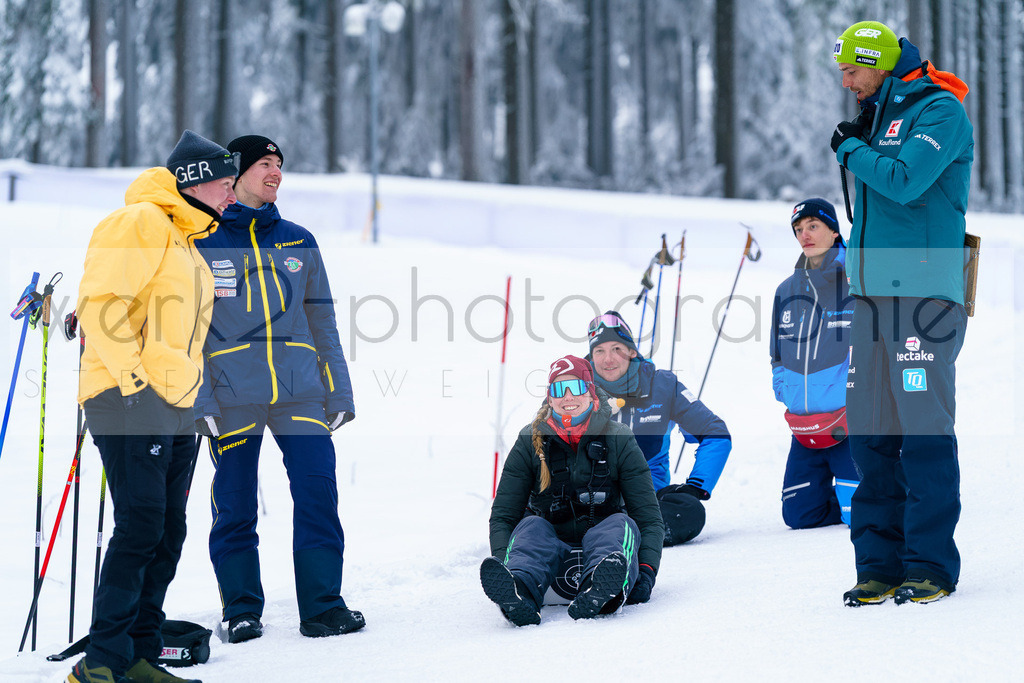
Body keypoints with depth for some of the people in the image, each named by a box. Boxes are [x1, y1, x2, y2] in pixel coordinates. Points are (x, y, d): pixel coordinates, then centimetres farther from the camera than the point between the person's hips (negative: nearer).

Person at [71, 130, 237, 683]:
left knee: (167, 535, 6)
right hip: (132, 403, -10)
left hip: (175, 408, 10)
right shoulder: (141, 223, -6)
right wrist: (132, 372, -20)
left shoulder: (186, 242, 25)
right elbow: (99, 303, -15)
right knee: (141, 527, -15)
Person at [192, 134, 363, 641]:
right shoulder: (201, 242, 4)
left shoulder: (298, 243, 15)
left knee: (318, 492, -7)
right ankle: (242, 611, 12)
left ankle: (323, 608, -1)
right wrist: (198, 397, -7)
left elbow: (322, 321, 18)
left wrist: (339, 391, 10)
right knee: (235, 505, 1)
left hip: (300, 390, 3)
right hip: (232, 394, -2)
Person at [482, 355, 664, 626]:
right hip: (550, 543, 0)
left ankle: (601, 591, -66)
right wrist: (502, 561, -21)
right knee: (531, 527, -29)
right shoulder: (530, 443, 3)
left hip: (602, 542, 0)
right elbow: (503, 515, 0)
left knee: (621, 524, -30)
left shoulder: (618, 441, 1)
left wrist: (646, 570, -21)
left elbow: (648, 517, -3)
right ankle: (518, 591, -65)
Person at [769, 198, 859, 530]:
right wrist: (788, 397, 4)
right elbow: (778, 356, 21)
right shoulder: (787, 291, 12)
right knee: (799, 515, 1)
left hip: (852, 421, -5)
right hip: (806, 427, 5)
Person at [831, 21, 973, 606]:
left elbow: (904, 182, -17)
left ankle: (931, 564, -4)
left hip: (923, 293, -8)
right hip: (871, 293, 8)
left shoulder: (940, 111, -4)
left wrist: (851, 150, -5)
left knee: (924, 432, -8)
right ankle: (879, 562, 8)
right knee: (870, 432, 4)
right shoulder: (878, 116, 21)